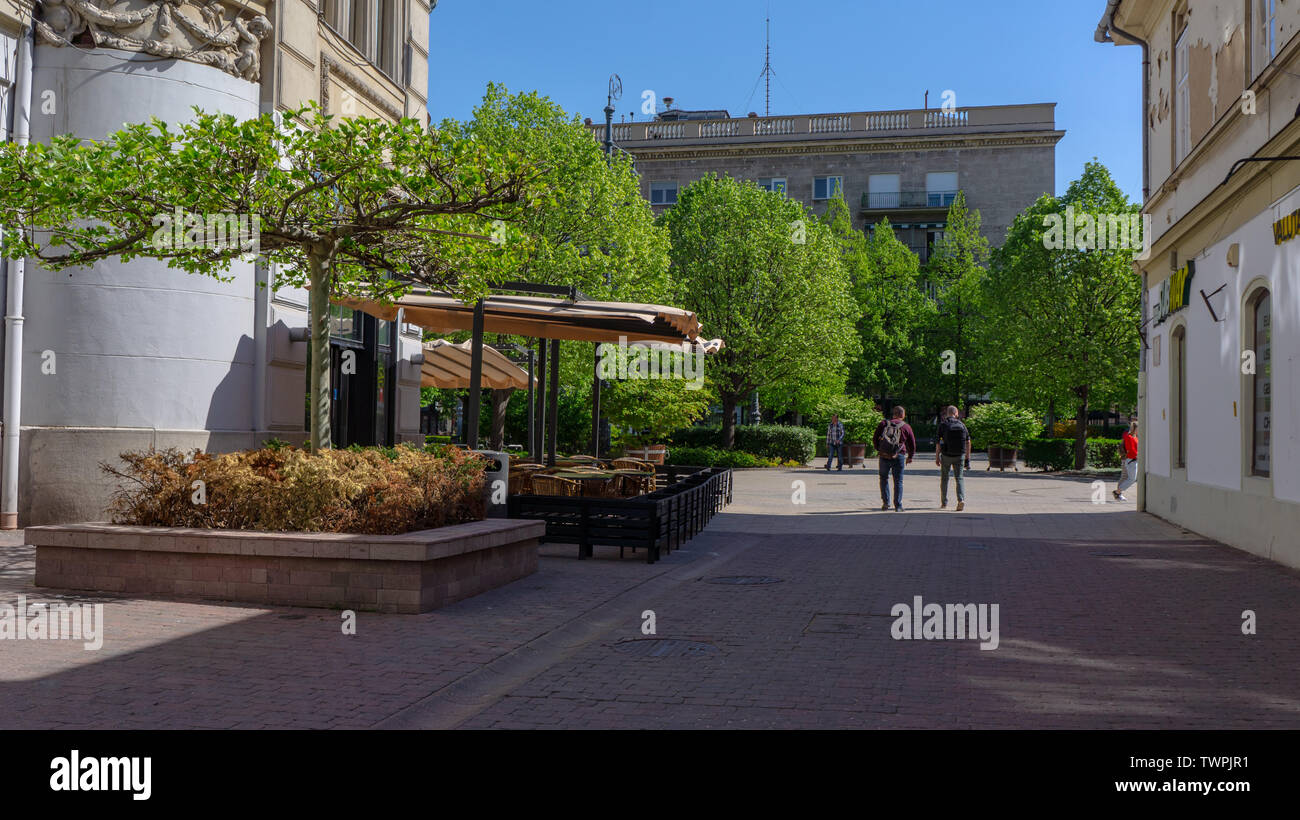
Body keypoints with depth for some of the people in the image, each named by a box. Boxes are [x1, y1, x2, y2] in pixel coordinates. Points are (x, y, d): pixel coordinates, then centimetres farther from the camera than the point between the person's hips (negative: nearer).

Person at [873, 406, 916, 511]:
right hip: (899, 457, -1)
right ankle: (898, 506, 4)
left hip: (884, 456, 1)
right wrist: (910, 457, 23)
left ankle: (885, 502, 13)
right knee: (898, 481, 7)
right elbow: (912, 444, 10)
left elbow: (875, 440, 8)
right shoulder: (906, 427, 5)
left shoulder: (883, 424, 6)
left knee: (884, 478, 18)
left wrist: (879, 449, 24)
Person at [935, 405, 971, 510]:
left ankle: (944, 503, 17)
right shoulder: (961, 424, 2)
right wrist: (967, 457, 12)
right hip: (959, 455, 1)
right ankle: (961, 499, -16)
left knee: (944, 478, 13)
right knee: (960, 478, 5)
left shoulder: (943, 424, -5)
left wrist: (937, 457, -2)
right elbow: (968, 441, 4)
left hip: (946, 455, -1)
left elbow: (938, 442, -8)